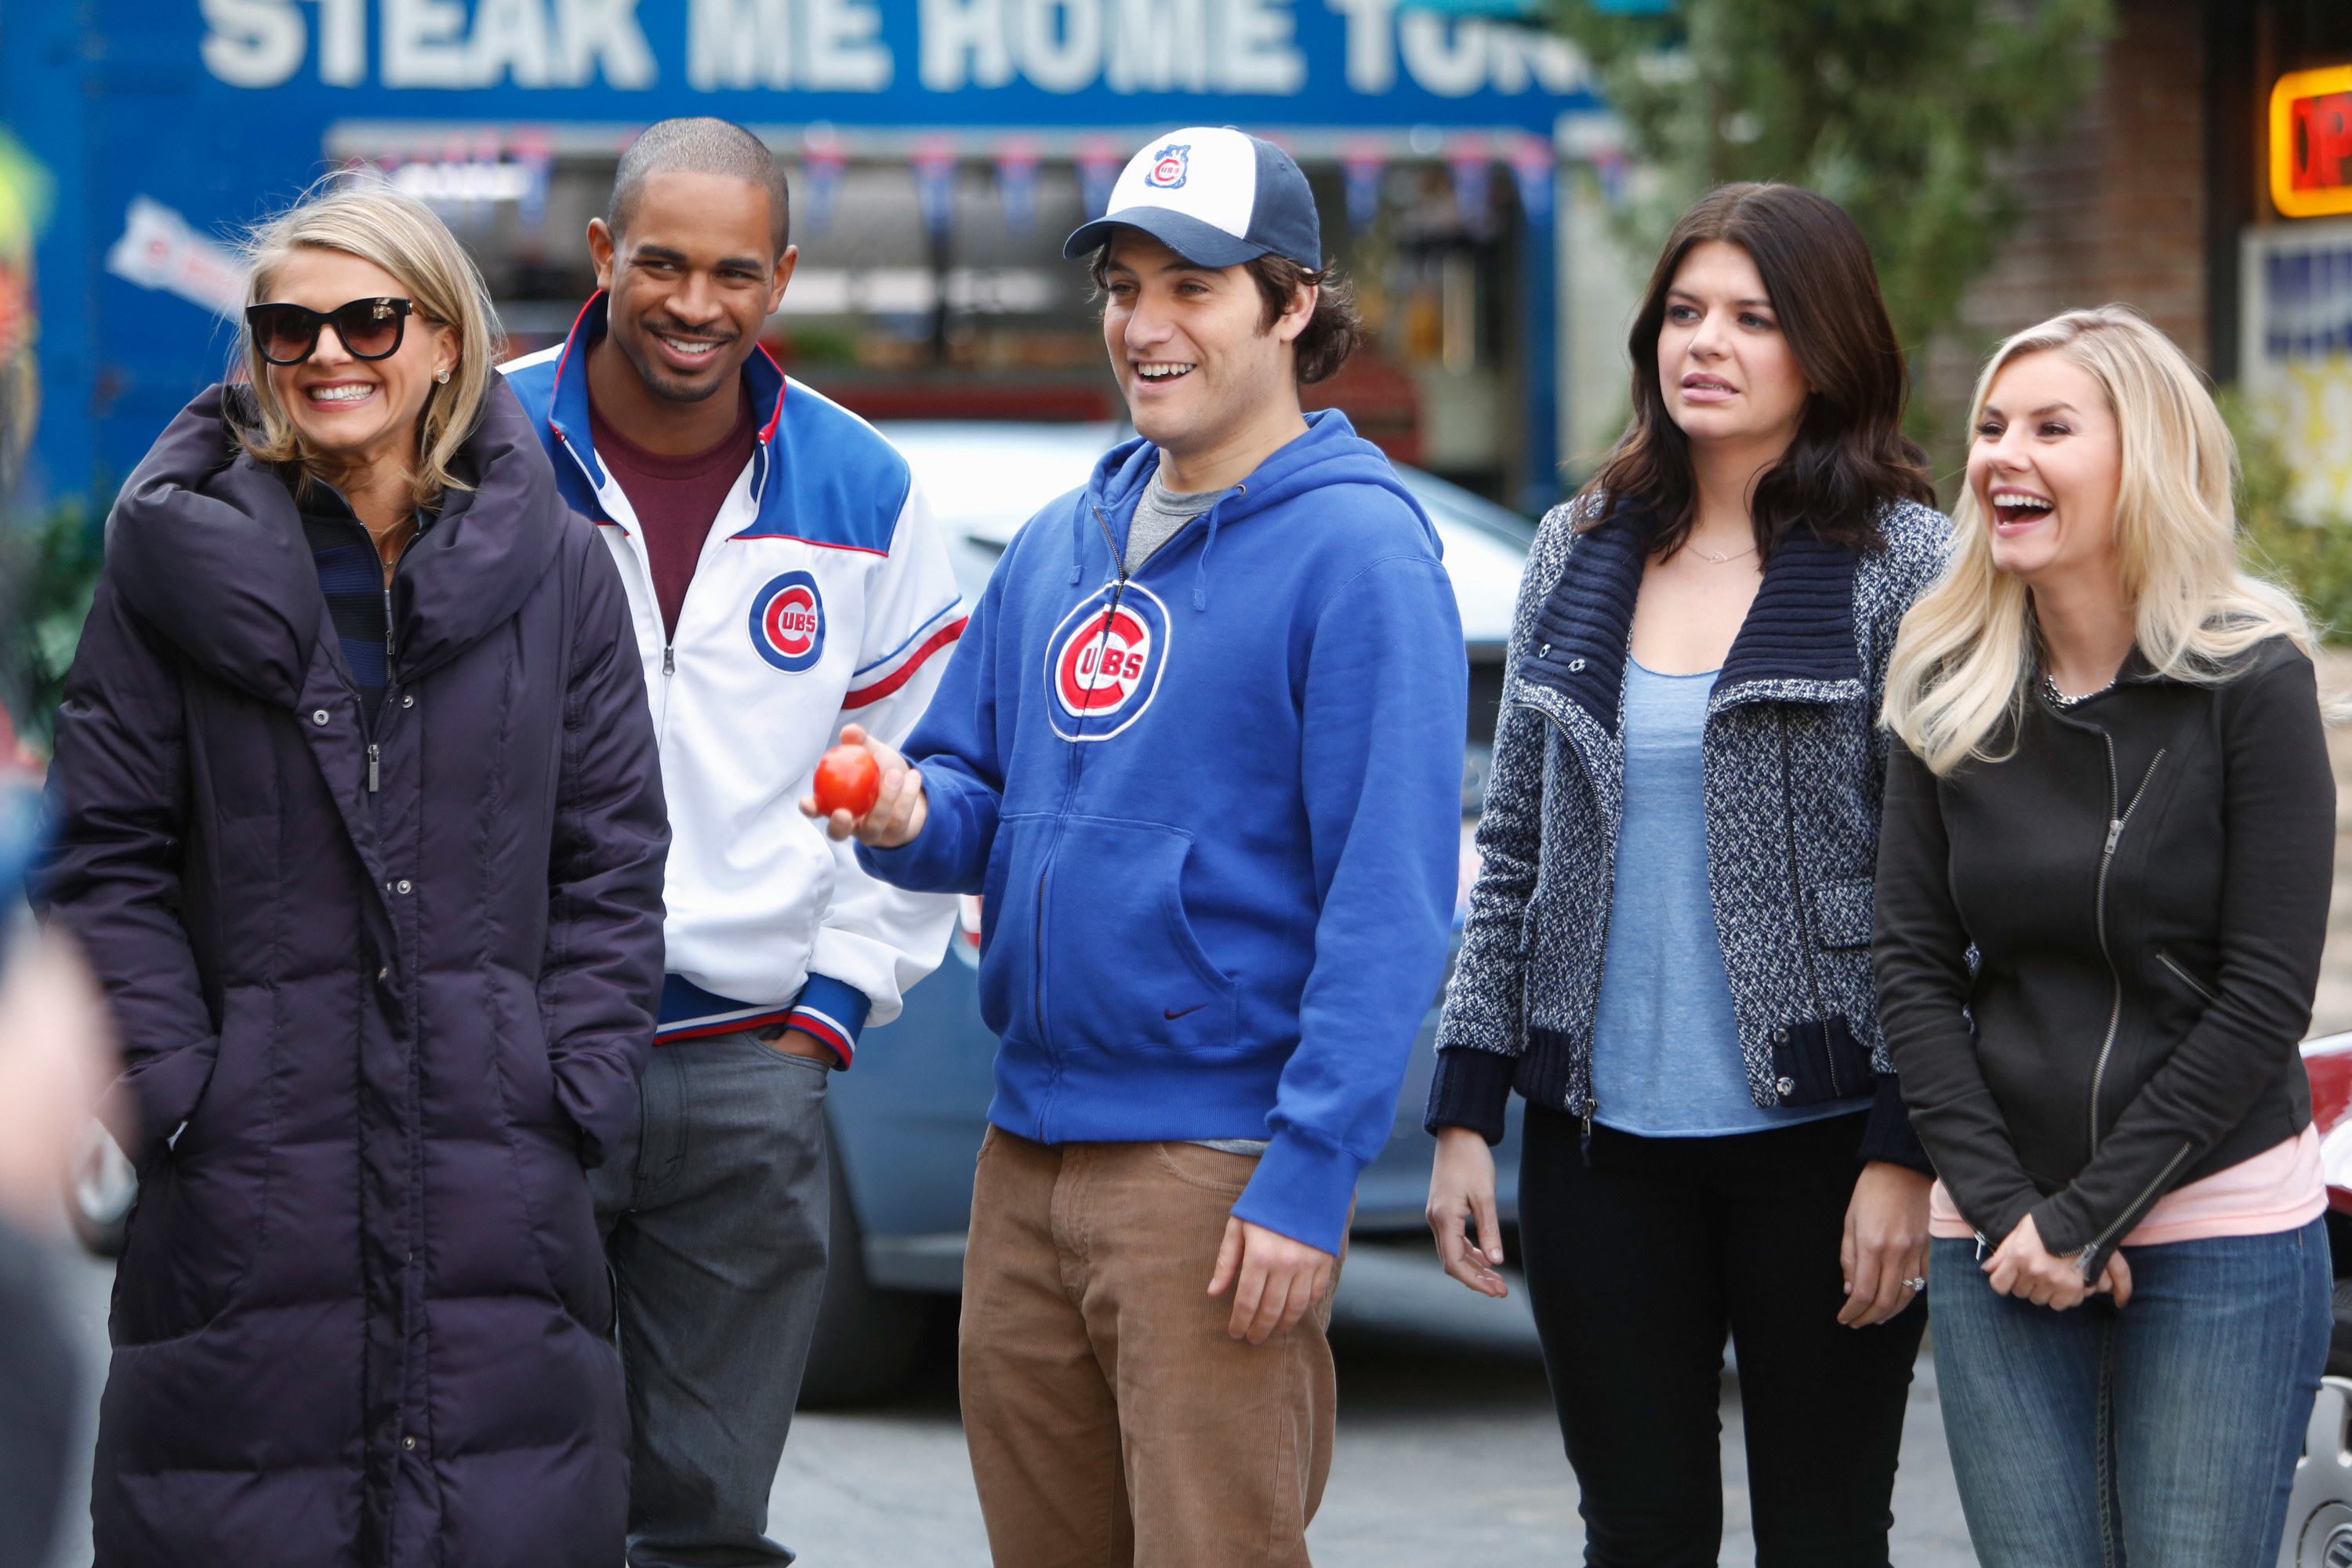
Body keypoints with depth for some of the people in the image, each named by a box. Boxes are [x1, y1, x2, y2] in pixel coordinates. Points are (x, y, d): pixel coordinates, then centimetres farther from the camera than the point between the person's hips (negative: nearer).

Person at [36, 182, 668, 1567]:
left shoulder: (555, 569, 7)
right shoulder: (180, 566, 3)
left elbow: (612, 861, 9)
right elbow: (107, 863, 3)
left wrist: (581, 1087, -1)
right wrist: (164, 1085, -6)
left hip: (497, 1167, 1)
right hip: (252, 1161, -1)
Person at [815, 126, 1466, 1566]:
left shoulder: (1357, 547, -10)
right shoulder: (1061, 548, 14)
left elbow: (1391, 894, -15)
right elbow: (977, 787, 20)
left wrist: (1309, 1177, -20)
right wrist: (914, 815, -6)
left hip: (1217, 1167, -7)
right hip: (1031, 1150, 7)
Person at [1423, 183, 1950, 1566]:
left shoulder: (1903, 567, -4)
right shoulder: (1580, 554, 10)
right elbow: (1514, 850, 13)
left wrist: (1906, 1154, -13)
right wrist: (1465, 1113, 7)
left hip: (1816, 1134, -4)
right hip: (1601, 1139, 4)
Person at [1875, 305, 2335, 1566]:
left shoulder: (2251, 681, -7)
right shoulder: (1948, 692, 4)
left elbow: (2265, 996, -9)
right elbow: (1914, 969, 3)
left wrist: (2089, 1216, -10)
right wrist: (2005, 1209, -8)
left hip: (2222, 1233, -3)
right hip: (2001, 1240, 3)